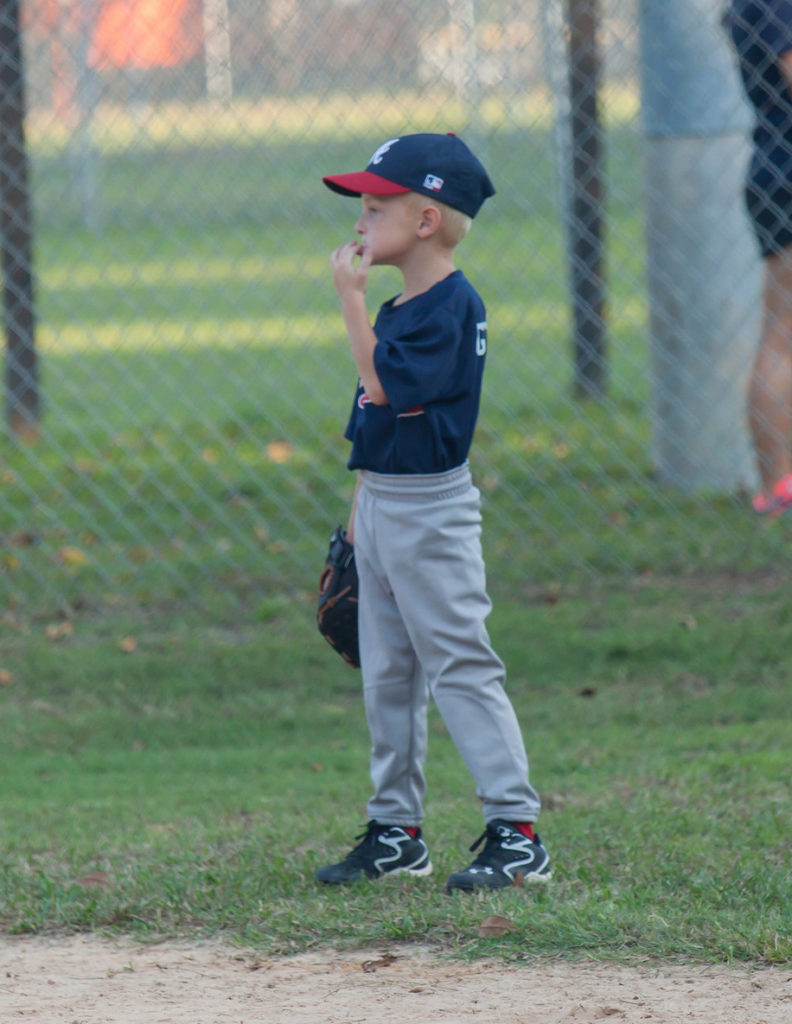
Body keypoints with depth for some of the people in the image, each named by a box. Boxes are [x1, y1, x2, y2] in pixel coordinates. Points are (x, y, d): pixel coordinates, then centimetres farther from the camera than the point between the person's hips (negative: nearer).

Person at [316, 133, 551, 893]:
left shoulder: (450, 308, -17)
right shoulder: (398, 309, 12)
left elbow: (384, 388, -26)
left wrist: (350, 296, -22)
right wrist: (363, 503, 18)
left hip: (430, 510, -10)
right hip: (382, 504, 10)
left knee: (460, 667, -9)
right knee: (387, 675, 14)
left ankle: (516, 832, -7)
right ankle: (396, 830, 22)